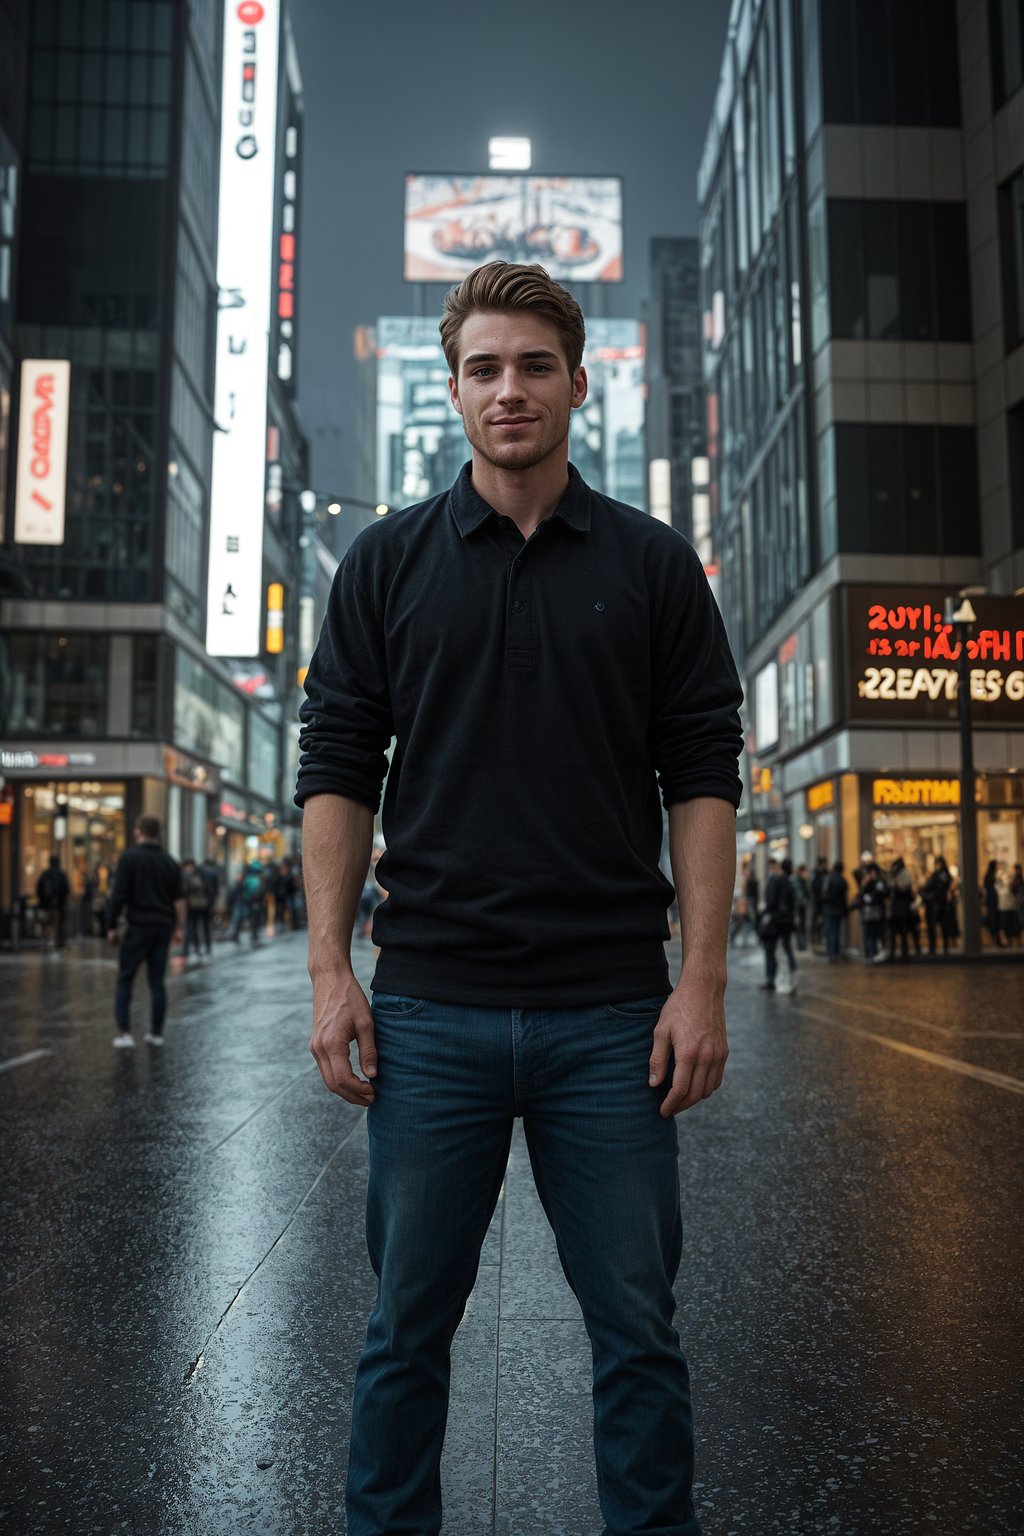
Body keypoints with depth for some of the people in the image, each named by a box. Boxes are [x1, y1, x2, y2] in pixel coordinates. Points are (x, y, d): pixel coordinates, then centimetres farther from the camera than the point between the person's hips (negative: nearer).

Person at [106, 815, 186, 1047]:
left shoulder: (129, 857, -7)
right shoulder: (170, 862, 8)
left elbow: (118, 895, -11)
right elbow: (180, 899, 7)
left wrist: (111, 926, -4)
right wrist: (179, 928, 12)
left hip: (139, 926, -4)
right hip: (164, 927, 4)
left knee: (125, 980, 4)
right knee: (157, 981, 11)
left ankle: (124, 1032, -5)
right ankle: (156, 1033, 13)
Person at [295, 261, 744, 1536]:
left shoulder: (654, 565, 6)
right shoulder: (387, 562, 7)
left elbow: (702, 777, 3)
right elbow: (337, 769, 4)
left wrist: (702, 981, -5)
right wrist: (329, 970, -4)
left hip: (612, 1010, 0)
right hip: (430, 1008, 1)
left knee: (636, 1324, 10)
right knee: (407, 1324, 12)